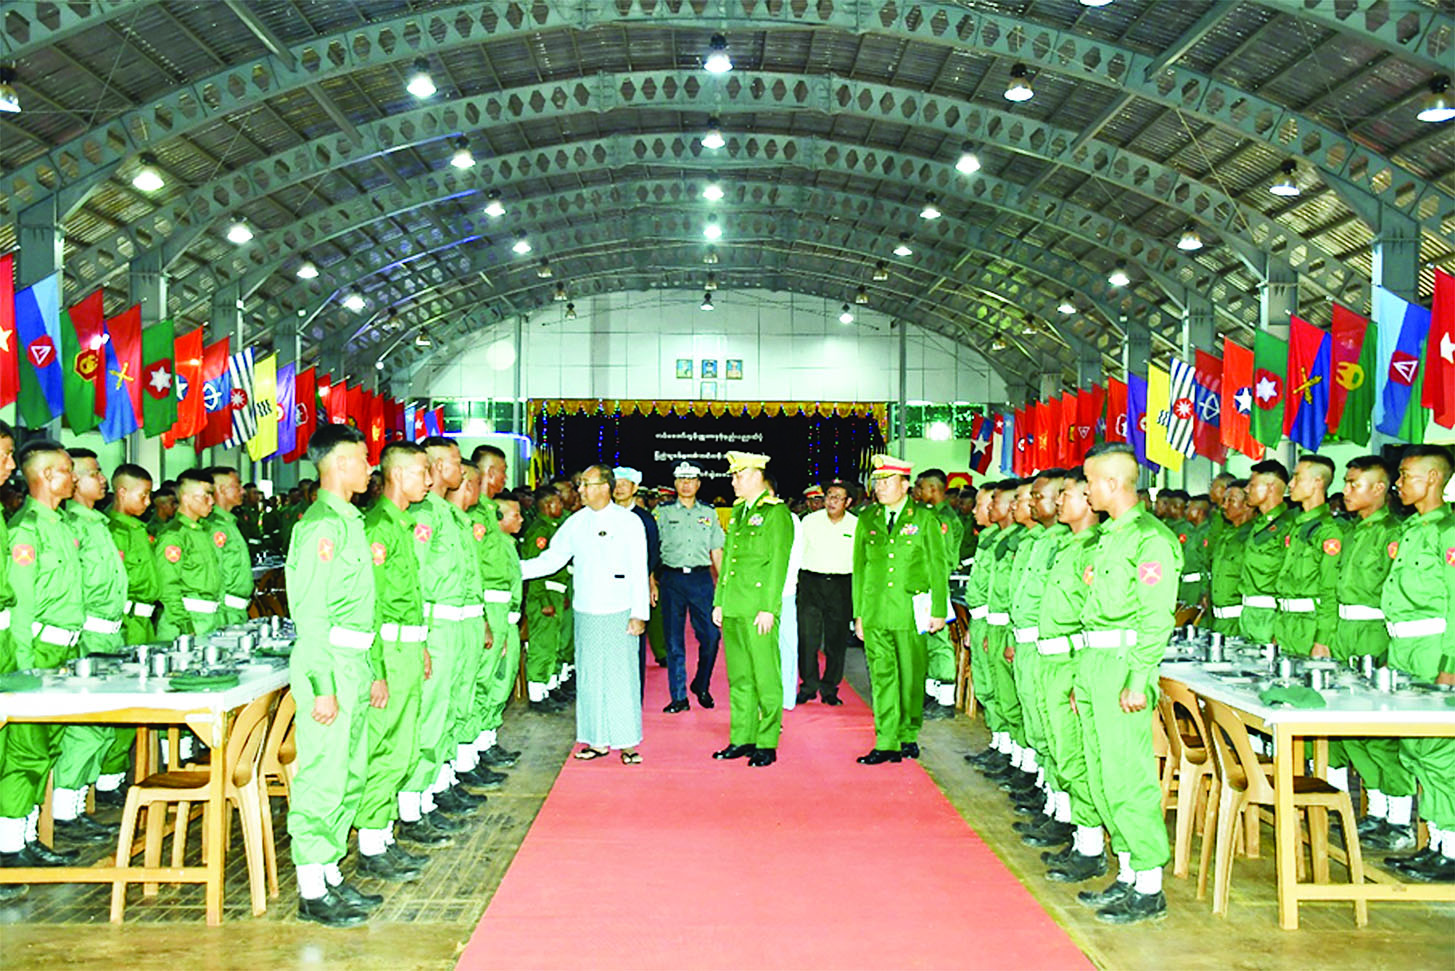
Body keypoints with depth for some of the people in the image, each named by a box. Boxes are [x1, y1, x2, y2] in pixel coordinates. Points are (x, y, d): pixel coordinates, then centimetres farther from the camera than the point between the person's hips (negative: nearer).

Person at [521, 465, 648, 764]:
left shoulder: (629, 522, -2)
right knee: (589, 676, 6)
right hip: (586, 612, 4)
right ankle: (597, 740, 16)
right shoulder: (575, 523, 8)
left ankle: (627, 742, 6)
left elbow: (639, 571, -3)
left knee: (622, 675, -4)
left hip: (619, 613, -4)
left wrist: (639, 613, -8)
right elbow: (550, 559, 11)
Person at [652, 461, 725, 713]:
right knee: (674, 641, 1)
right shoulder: (662, 512, 6)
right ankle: (679, 697, 9)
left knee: (711, 635, -7)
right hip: (671, 578, -1)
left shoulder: (709, 513, 12)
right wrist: (652, 583, -3)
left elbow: (716, 552, 14)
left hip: (701, 579, 1)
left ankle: (701, 685, 17)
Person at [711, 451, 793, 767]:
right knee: (738, 678, 12)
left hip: (758, 609, -8)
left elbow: (778, 564, -10)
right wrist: (719, 602, 15)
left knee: (766, 679, -2)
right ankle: (741, 738, 20)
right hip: (732, 609, 8)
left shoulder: (776, 513, -6)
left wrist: (768, 608, -15)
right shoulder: (738, 511, 16)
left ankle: (767, 744, 5)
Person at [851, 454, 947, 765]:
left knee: (911, 678, 5)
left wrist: (938, 611, -1)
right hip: (875, 611, 2)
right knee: (882, 678, 1)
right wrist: (858, 613, 11)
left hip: (912, 611, -2)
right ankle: (887, 744, 5)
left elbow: (938, 567, 4)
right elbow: (859, 568, 14)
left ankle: (908, 736, 22)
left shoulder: (925, 518, 3)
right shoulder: (867, 519, 11)